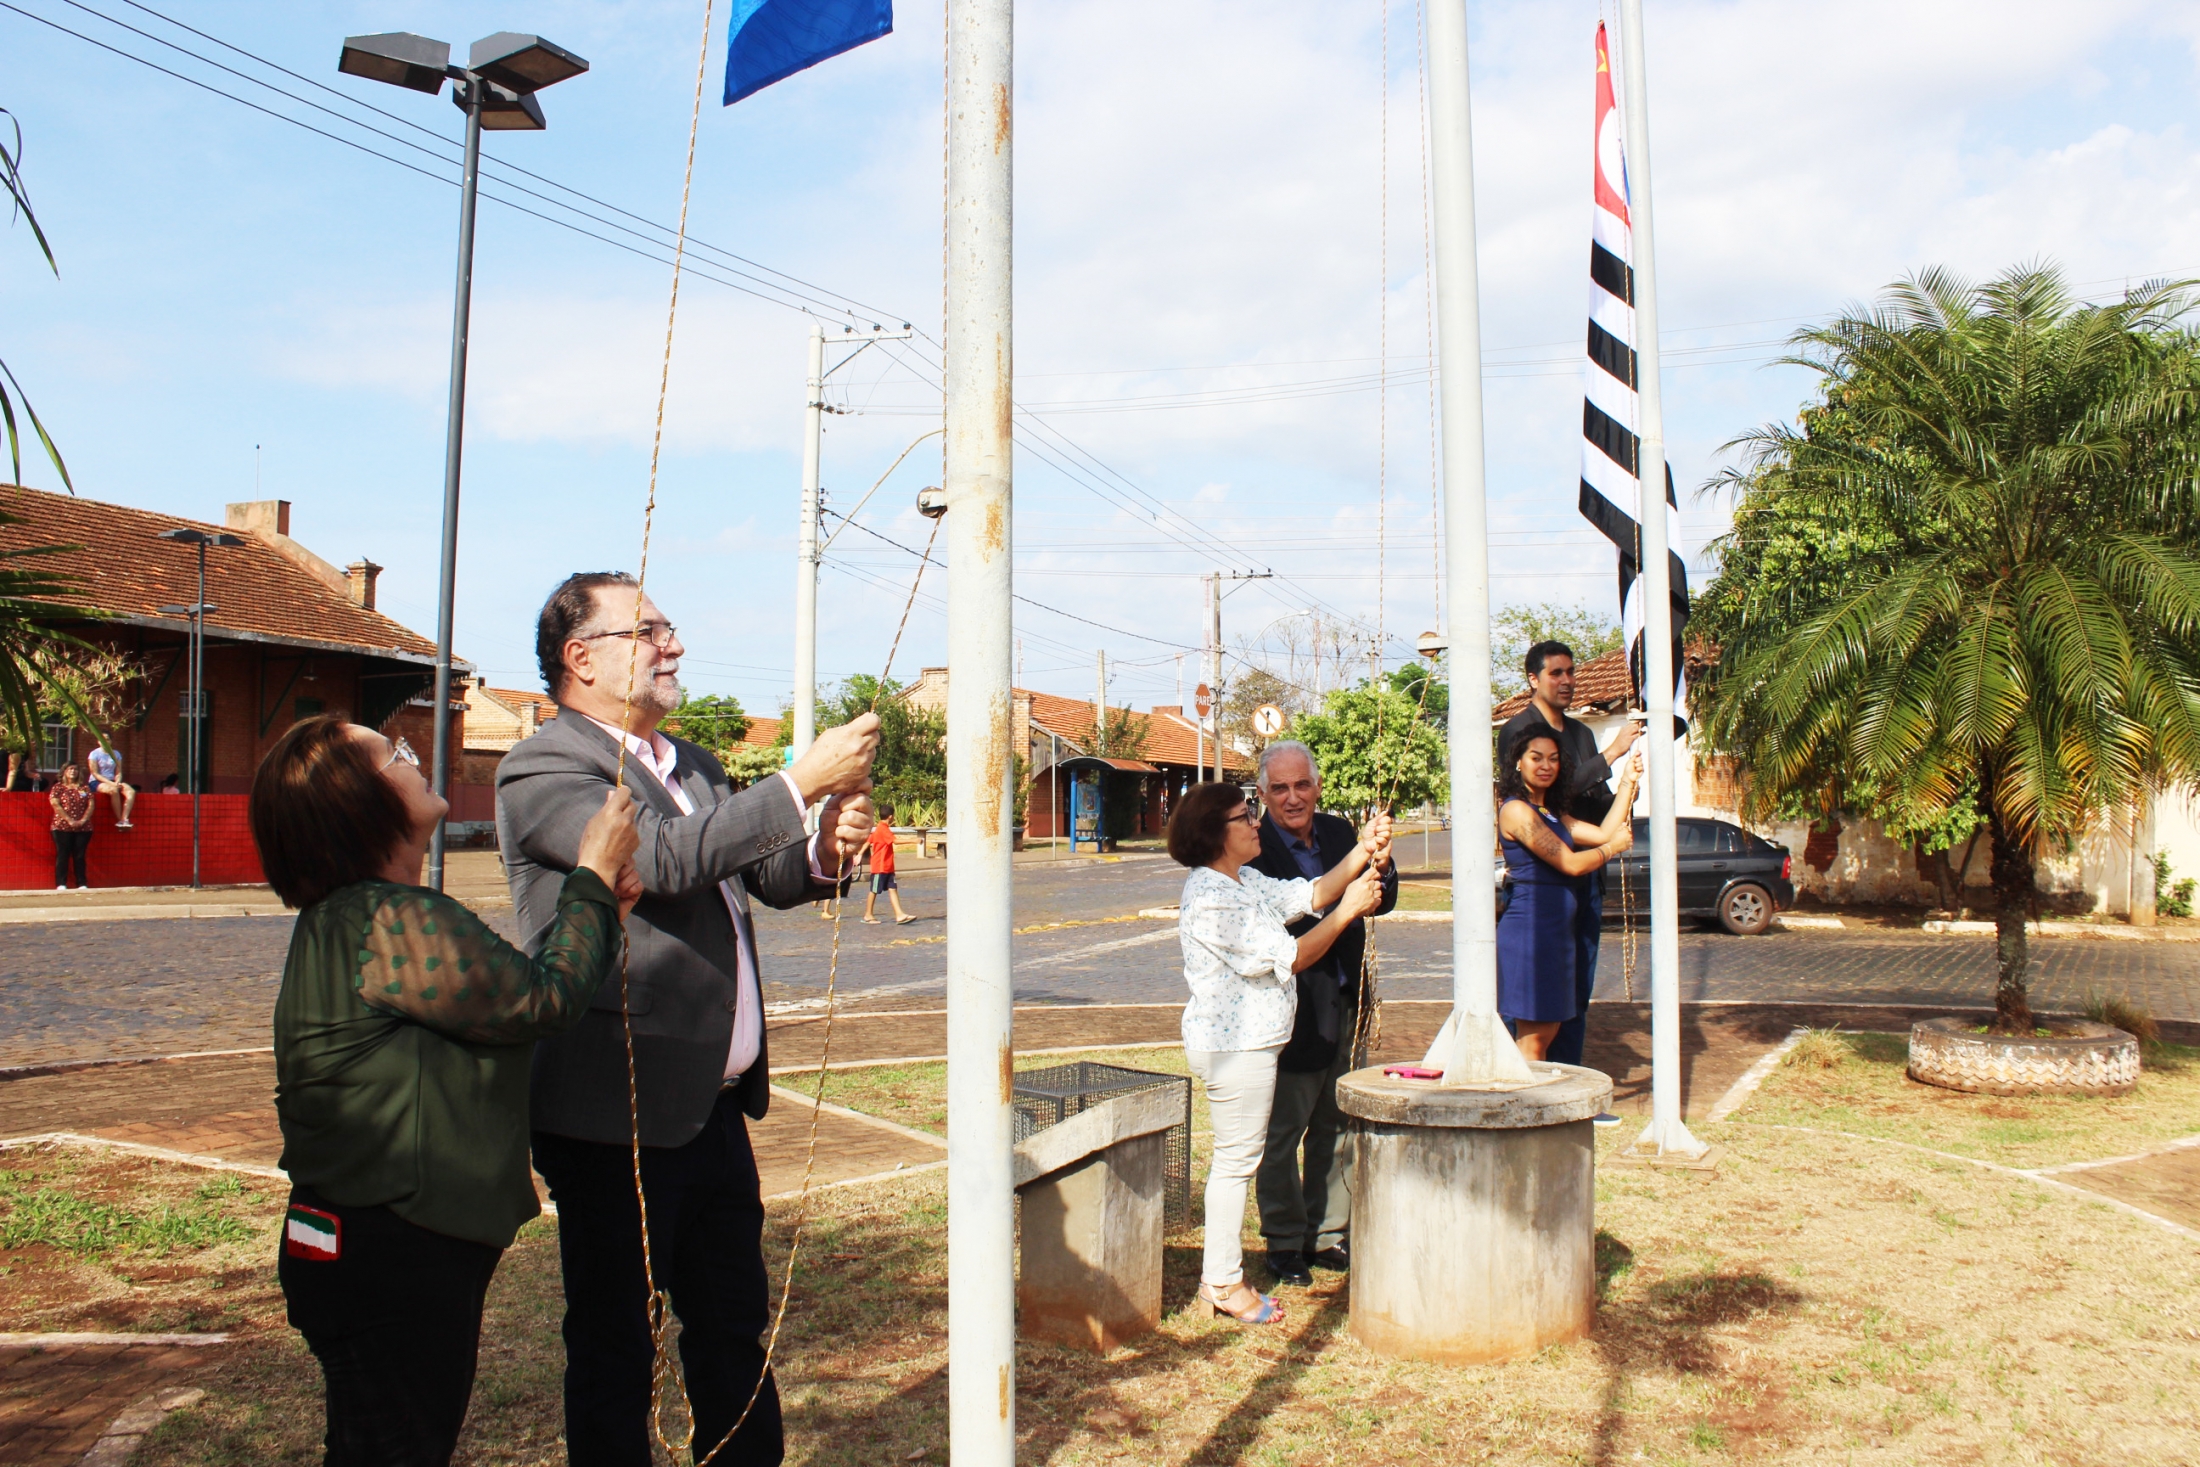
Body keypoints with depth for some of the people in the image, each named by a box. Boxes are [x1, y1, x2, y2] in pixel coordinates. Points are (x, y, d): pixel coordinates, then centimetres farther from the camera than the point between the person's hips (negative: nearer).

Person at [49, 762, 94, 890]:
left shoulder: (84, 788, 13)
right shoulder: (58, 788, 5)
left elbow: (91, 805, 6)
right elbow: (55, 804, -6)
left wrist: (83, 820, -9)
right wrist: (69, 820, -14)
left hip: (83, 828, 2)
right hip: (62, 827, -2)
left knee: (80, 856, 4)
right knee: (63, 855, -3)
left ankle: (82, 884, 4)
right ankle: (61, 884, -2)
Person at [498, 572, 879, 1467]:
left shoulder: (693, 767, 15)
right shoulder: (543, 770, -12)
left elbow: (761, 874, 17)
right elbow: (663, 857, -27)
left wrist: (825, 852, -6)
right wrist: (800, 784, -25)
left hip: (714, 1106, 8)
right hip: (616, 1115, -8)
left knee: (735, 1323, 19)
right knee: (615, 1345, 9)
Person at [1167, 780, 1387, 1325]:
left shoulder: (1246, 883, 11)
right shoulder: (1210, 897, -21)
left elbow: (1311, 895, 8)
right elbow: (1287, 957, -21)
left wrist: (1364, 851, -3)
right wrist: (1347, 911, -16)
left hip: (1247, 1039, 11)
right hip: (1233, 1045, -11)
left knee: (1235, 1156, 16)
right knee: (1237, 1157, -1)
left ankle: (1219, 1273, 26)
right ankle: (1224, 1282, 11)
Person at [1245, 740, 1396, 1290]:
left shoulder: (1339, 832, 6)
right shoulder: (1253, 848, -14)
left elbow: (1381, 902, 8)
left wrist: (1379, 864, -12)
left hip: (1343, 1004, 7)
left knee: (1336, 1126, 17)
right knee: (1281, 1132, 5)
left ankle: (1326, 1234, 32)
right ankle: (1284, 1243, 21)